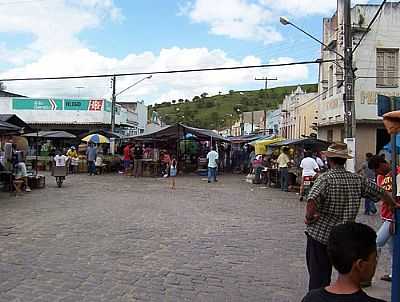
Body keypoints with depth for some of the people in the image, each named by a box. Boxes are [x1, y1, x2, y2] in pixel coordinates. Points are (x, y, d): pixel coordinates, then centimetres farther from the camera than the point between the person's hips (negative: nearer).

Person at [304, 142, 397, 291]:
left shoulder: (325, 178, -15)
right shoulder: (358, 180, 1)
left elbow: (312, 200, -31)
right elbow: (380, 192, 13)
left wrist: (309, 217, -13)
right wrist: (394, 204, 32)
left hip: (319, 234, -4)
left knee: (318, 274, 7)